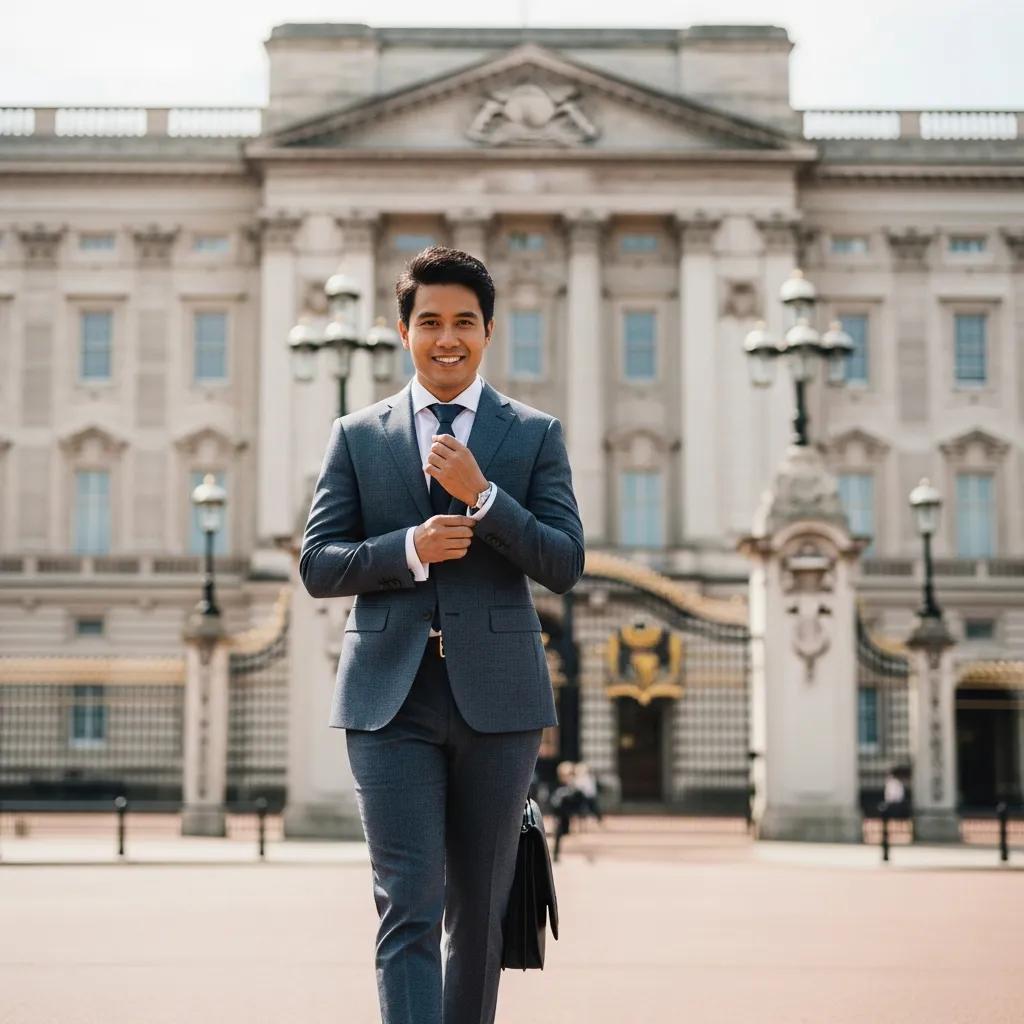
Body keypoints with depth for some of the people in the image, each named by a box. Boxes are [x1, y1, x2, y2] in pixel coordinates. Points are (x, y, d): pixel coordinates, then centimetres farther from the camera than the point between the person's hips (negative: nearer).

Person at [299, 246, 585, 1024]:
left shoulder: (536, 434, 8)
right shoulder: (357, 436, 9)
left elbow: (565, 566, -1)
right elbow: (317, 565, 4)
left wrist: (481, 495, -15)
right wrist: (410, 548, -13)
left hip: (495, 695, 1)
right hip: (391, 697, -1)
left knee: (480, 912, 10)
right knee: (409, 904, -9)